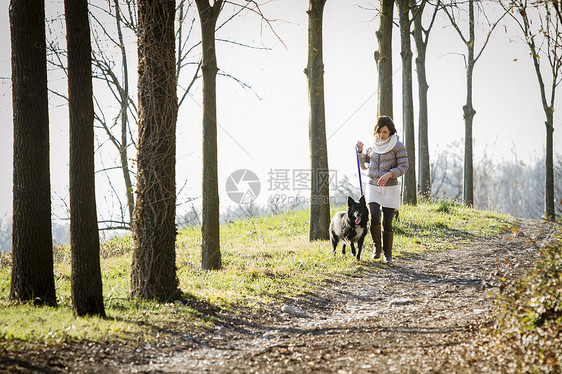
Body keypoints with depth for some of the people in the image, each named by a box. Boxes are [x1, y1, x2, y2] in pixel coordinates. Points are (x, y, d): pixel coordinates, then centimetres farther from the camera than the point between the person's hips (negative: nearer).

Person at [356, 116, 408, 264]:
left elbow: (403, 166, -10)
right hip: (373, 187, 3)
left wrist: (389, 174, -25)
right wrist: (360, 152, 2)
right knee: (374, 218, -17)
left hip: (390, 188, -3)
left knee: (387, 222, -1)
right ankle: (376, 246, 5)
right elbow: (364, 166, 17)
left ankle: (388, 254, 14)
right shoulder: (372, 146, 7)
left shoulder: (398, 146, -6)